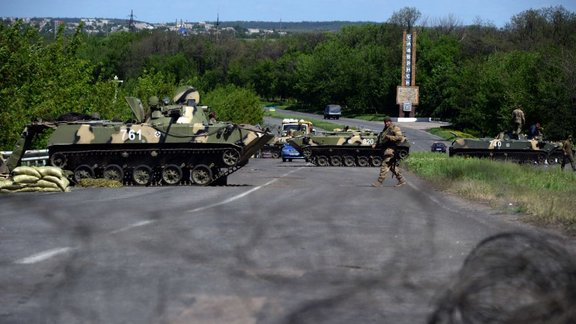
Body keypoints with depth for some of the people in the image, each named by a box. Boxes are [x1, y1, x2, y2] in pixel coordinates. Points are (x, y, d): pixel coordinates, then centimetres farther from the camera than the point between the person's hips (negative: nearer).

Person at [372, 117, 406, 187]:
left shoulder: (395, 128, -7)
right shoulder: (385, 129, 19)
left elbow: (400, 137, -18)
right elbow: (380, 137, 26)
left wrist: (390, 137, -22)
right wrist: (375, 144, 12)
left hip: (391, 149, -10)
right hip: (387, 149, 10)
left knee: (384, 165, -10)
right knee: (392, 166, 13)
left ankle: (379, 182, -9)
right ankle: (401, 181, 19)